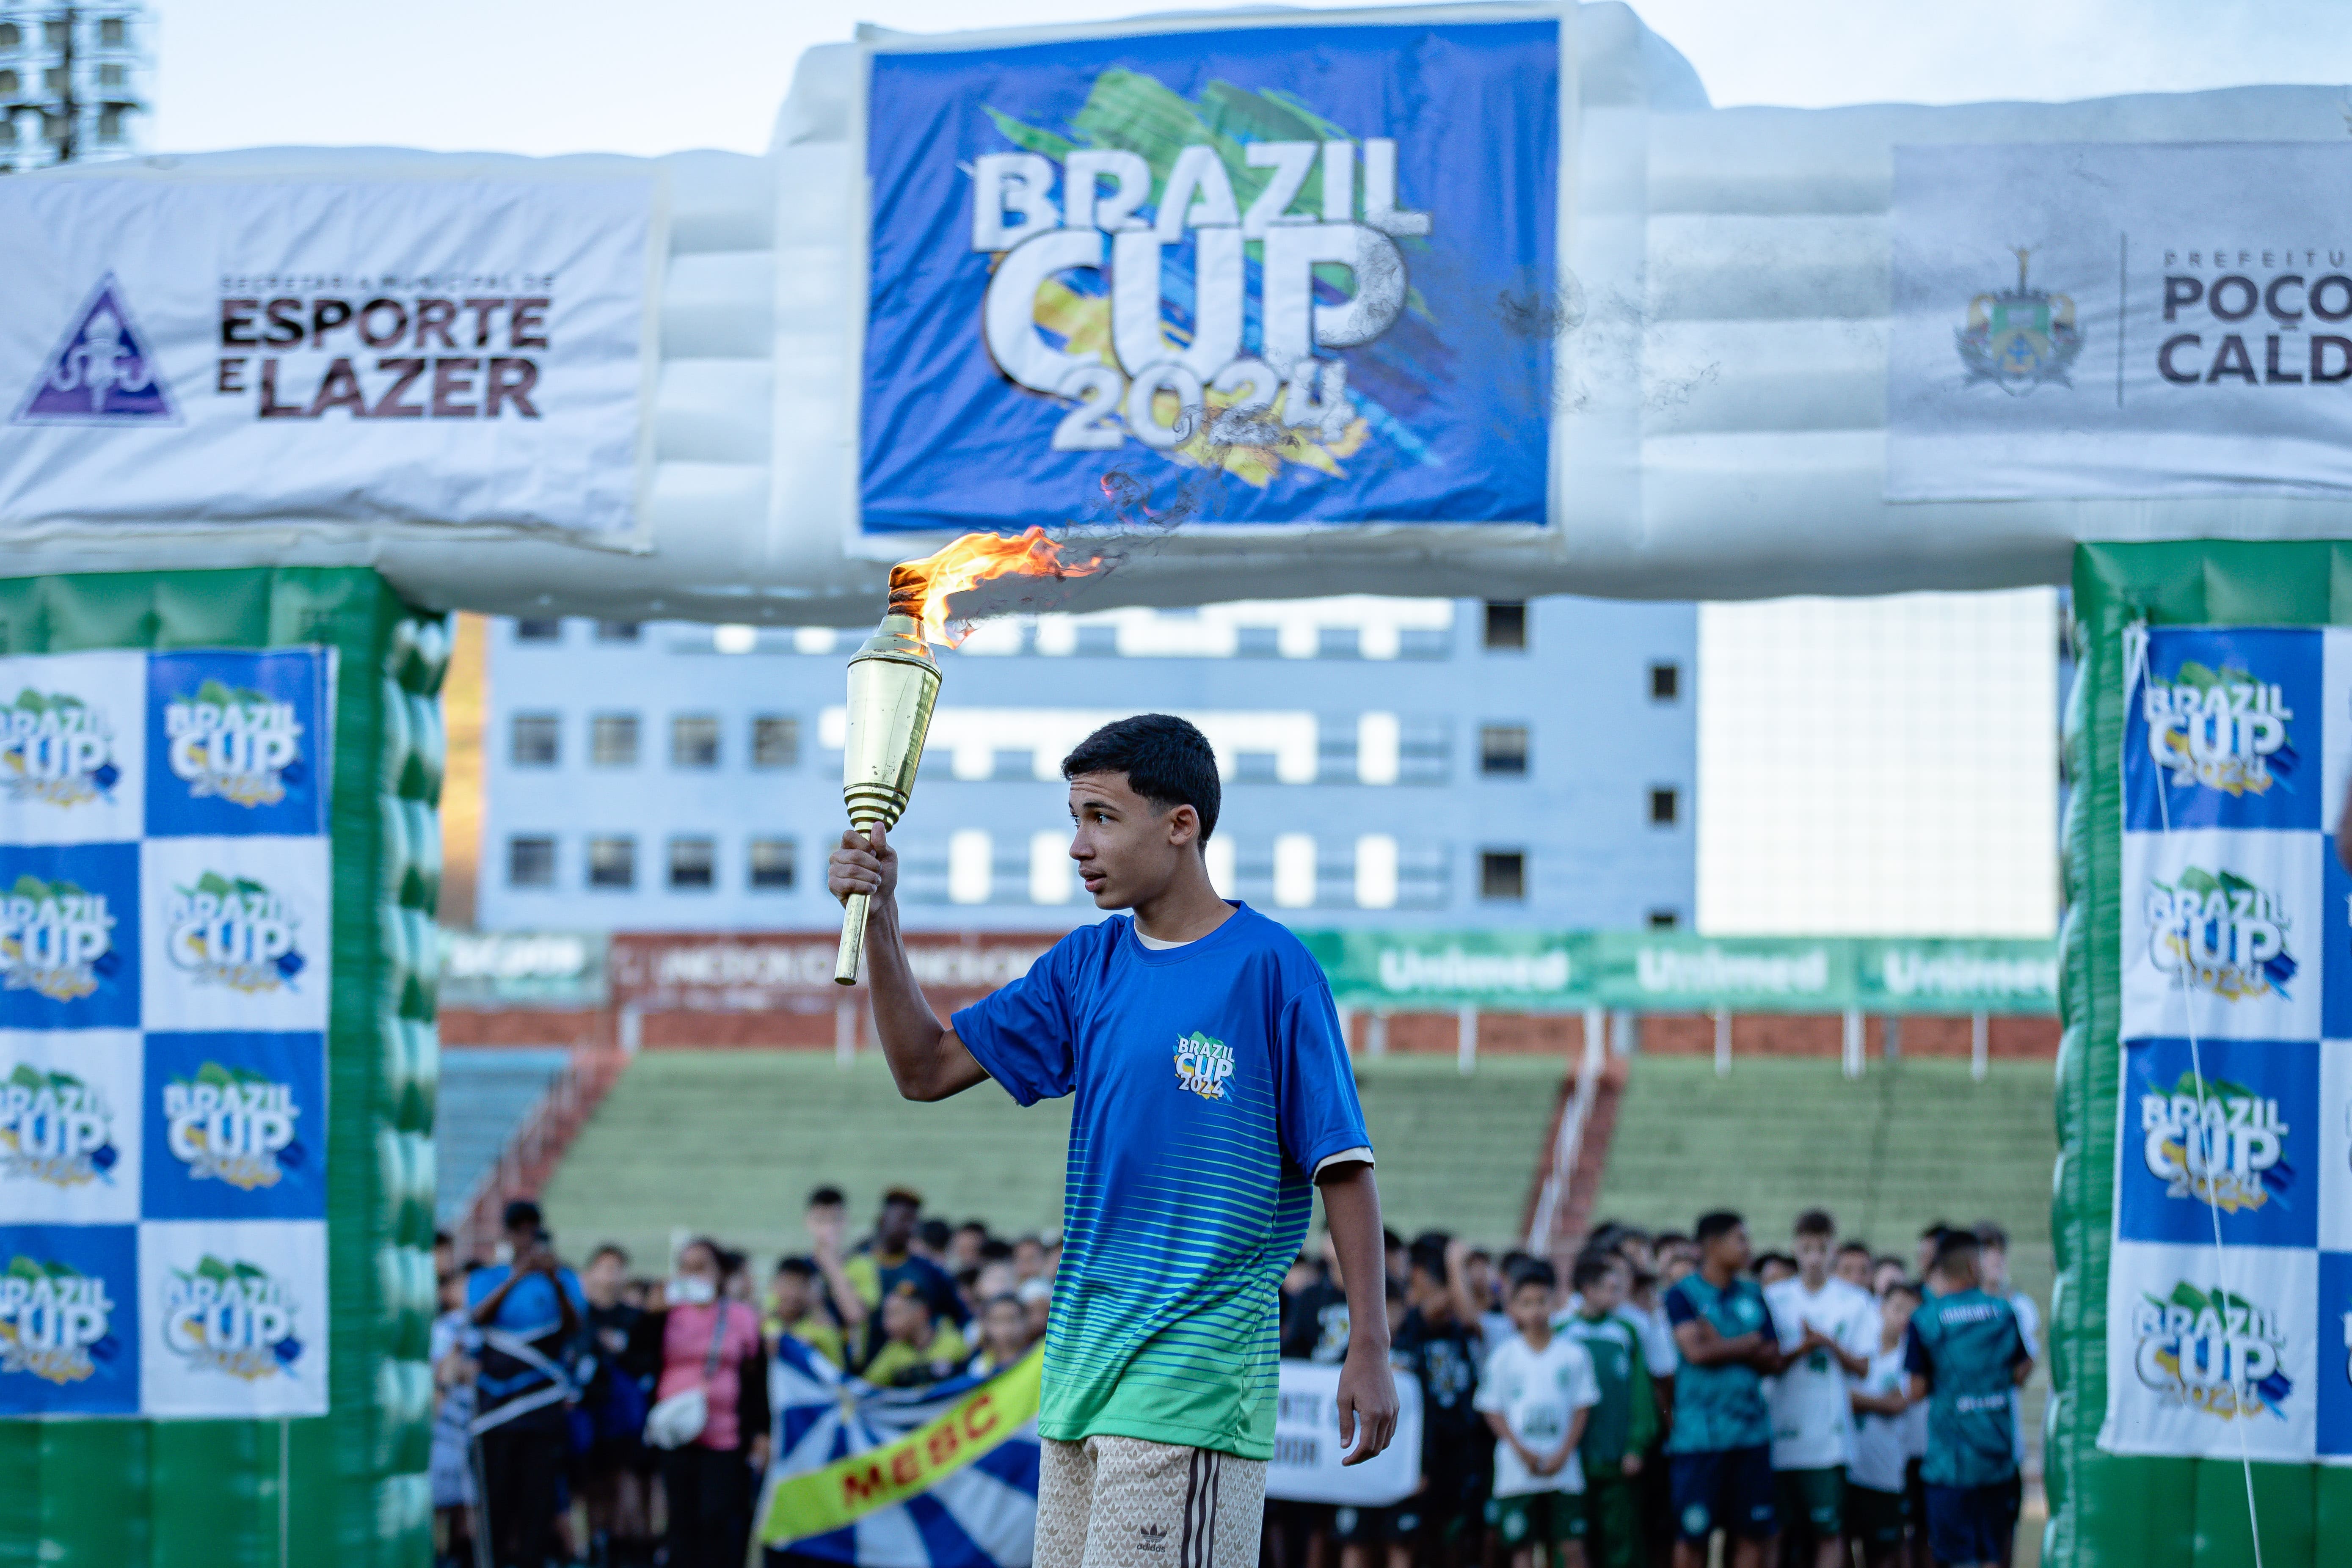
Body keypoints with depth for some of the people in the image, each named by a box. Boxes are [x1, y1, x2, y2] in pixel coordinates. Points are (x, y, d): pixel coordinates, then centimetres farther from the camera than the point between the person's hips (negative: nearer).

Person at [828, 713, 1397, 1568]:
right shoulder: (1085, 966, 11)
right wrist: (878, 917, 0)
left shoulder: (1271, 969, -7)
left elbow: (1343, 1167, -7)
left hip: (1194, 1370, -7)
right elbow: (926, 1070, 13)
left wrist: (1369, 1349, -10)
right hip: (1080, 1361, 7)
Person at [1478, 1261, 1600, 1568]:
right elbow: (1493, 1410, 4)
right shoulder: (1504, 1356, 2)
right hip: (1517, 1472, 0)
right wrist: (1521, 1451, -9)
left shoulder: (1573, 1353, 3)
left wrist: (1563, 1453, -7)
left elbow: (1583, 1407, 4)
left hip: (1563, 1470, 0)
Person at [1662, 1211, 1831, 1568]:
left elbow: (1772, 1362, 8)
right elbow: (1696, 1351, -16)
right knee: (1691, 1537, -2)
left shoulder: (1753, 1295, 13)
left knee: (1753, 1534, 3)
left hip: (1751, 1431, 5)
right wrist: (1750, 1344, -4)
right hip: (1699, 1436, -5)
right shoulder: (1683, 1294, -3)